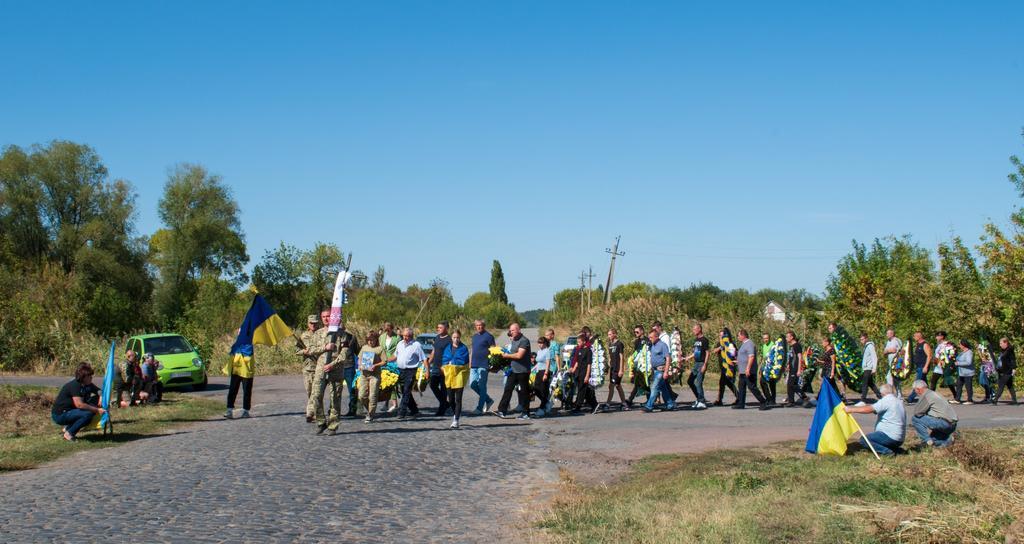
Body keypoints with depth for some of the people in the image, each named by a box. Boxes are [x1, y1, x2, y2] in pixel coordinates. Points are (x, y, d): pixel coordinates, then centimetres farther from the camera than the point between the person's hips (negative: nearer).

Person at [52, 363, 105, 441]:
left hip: (69, 412, 9)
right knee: (88, 414, -23)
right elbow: (79, 404, -29)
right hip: (59, 415, -9)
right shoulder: (75, 385, -22)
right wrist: (97, 410, -26)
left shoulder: (88, 385, 3)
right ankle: (69, 433, -9)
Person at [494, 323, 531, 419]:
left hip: (523, 371, -8)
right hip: (513, 370, 8)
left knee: (523, 392, 1)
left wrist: (506, 355, -11)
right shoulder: (514, 340, 15)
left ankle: (526, 413, 10)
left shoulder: (524, 341, -15)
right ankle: (502, 411, 3)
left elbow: (519, 355, -22)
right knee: (508, 389, 3)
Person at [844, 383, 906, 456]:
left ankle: (886, 451, -16)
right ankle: (894, 449, 9)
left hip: (890, 437, -10)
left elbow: (869, 409, -19)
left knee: (863, 439, -10)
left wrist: (851, 410, -13)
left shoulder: (887, 400, -12)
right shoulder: (898, 401, 16)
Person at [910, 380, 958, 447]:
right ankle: (947, 440, 7)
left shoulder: (926, 396, -9)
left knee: (915, 419, -8)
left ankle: (928, 441, -7)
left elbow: (917, 412, -10)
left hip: (944, 423, -10)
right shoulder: (933, 393, 22)